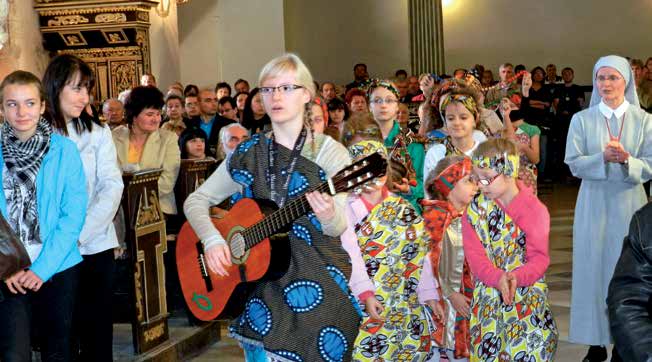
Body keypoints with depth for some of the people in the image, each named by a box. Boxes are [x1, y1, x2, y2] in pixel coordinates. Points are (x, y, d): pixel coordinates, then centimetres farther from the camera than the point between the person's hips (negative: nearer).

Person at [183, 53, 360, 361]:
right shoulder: (247, 154, 4)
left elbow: (340, 227, -10)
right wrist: (212, 240, -10)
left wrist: (329, 216, -34)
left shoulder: (329, 152, -5)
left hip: (317, 290, -2)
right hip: (259, 284, 2)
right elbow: (196, 200, 9)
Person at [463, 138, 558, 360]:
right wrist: (498, 278, -25)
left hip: (527, 295, -1)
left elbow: (539, 258, -8)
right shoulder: (474, 209, -1)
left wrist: (516, 277, -27)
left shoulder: (535, 209, -5)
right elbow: (475, 255, -7)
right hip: (488, 298, 2)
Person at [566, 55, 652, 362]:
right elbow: (573, 163, -4)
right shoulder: (582, 119, 2)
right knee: (593, 269, 2)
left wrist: (627, 160, -23)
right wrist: (602, 158, -21)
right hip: (594, 203, 0)